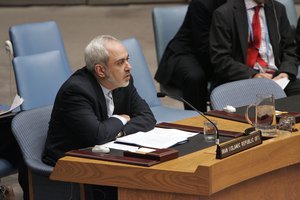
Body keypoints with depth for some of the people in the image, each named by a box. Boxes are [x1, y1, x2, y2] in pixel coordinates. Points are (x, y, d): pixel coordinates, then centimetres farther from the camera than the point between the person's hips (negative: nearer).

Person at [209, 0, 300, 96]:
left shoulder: (278, 9, 12)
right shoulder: (224, 13, -4)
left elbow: (289, 49, 14)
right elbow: (220, 59, -10)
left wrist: (285, 72, -7)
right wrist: (252, 75, -22)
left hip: (277, 77, 5)